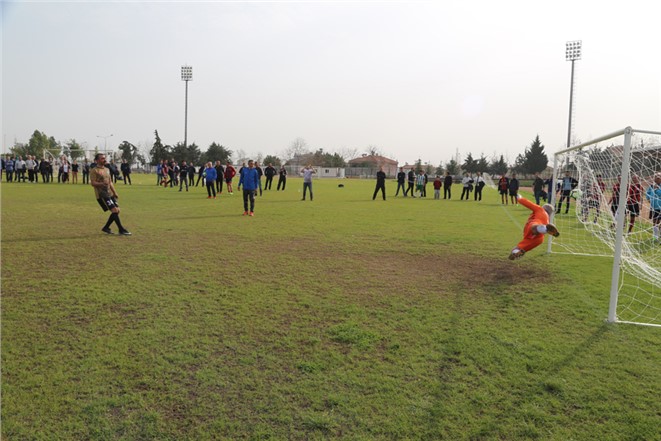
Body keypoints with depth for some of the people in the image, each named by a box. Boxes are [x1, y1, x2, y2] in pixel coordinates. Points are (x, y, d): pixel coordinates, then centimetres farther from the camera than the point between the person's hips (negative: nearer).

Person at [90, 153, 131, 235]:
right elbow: (93, 183, -15)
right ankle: (121, 230, -8)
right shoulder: (94, 171, -6)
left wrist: (115, 193, 19)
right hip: (101, 195, -8)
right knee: (114, 210, -14)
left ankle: (106, 228, 18)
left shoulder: (107, 169, 19)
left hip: (110, 194, 8)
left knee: (117, 210, 4)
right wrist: (102, 183, -32)